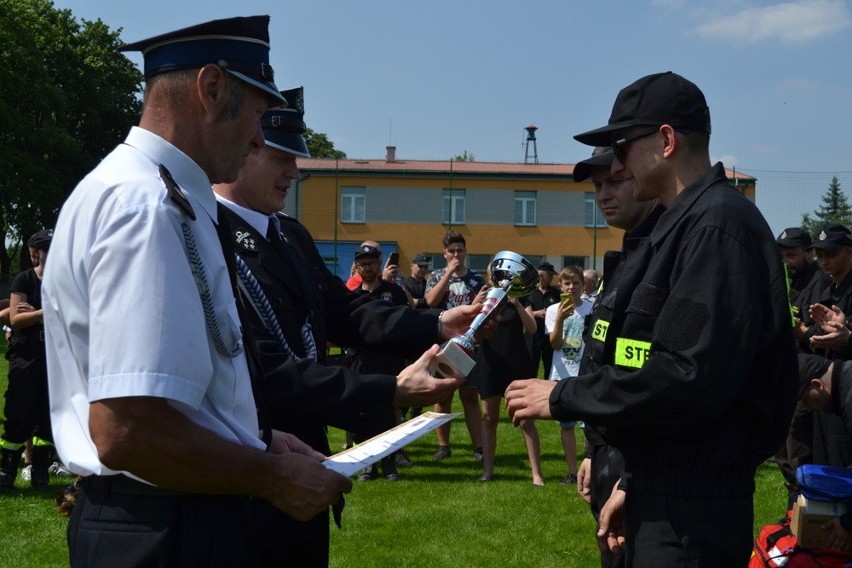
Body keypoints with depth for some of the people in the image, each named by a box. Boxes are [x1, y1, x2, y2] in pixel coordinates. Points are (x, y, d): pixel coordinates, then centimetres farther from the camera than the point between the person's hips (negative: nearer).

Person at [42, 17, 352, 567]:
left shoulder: (158, 195, 11)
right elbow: (127, 430, -29)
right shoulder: (147, 208, -21)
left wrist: (256, 438, 12)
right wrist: (272, 475, -17)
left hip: (181, 517, 10)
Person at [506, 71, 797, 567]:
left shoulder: (717, 225, -17)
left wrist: (563, 398, -15)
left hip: (692, 506, -10)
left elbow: (690, 377, -26)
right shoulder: (688, 223, 15)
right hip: (670, 488, 10)